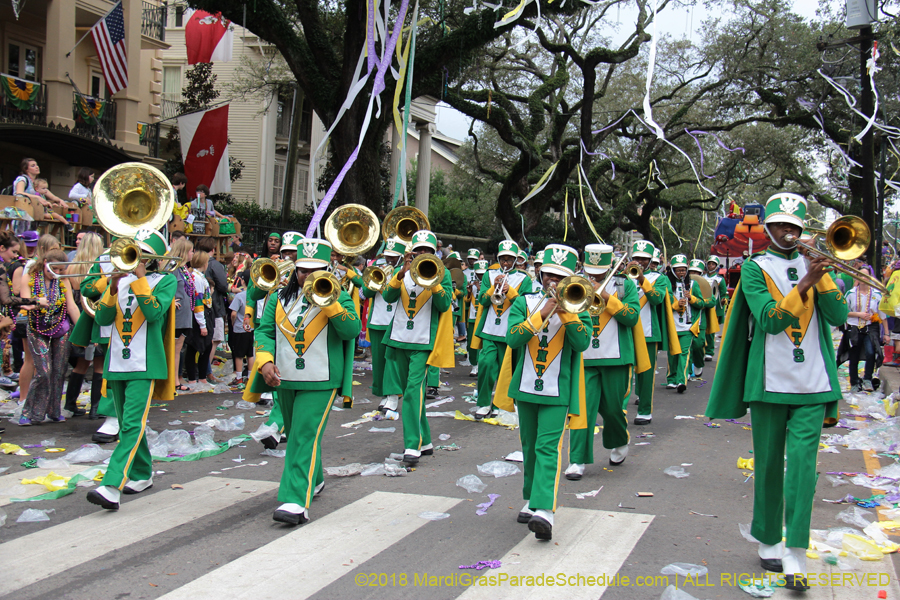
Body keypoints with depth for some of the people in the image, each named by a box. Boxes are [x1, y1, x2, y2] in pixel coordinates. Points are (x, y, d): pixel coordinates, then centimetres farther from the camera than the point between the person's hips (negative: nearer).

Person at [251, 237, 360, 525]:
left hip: (320, 382, -5)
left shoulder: (338, 298, -2)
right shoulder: (281, 298, 8)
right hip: (285, 380, 5)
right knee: (294, 434, 20)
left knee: (305, 437, -14)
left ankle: (296, 501, -17)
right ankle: (314, 479, 43)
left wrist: (329, 303, -25)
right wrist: (266, 361, -13)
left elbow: (352, 330, -17)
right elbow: (265, 331, 4)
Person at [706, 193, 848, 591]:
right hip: (769, 382, -2)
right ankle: (768, 541, 22)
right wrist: (804, 283, -21)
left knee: (802, 464, -7)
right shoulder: (754, 268, 2)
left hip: (812, 383, 2)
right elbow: (769, 320, -13)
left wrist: (821, 277, -11)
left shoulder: (811, 264, 11)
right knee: (768, 465, 7)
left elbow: (838, 316, 0)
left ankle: (795, 555, -5)